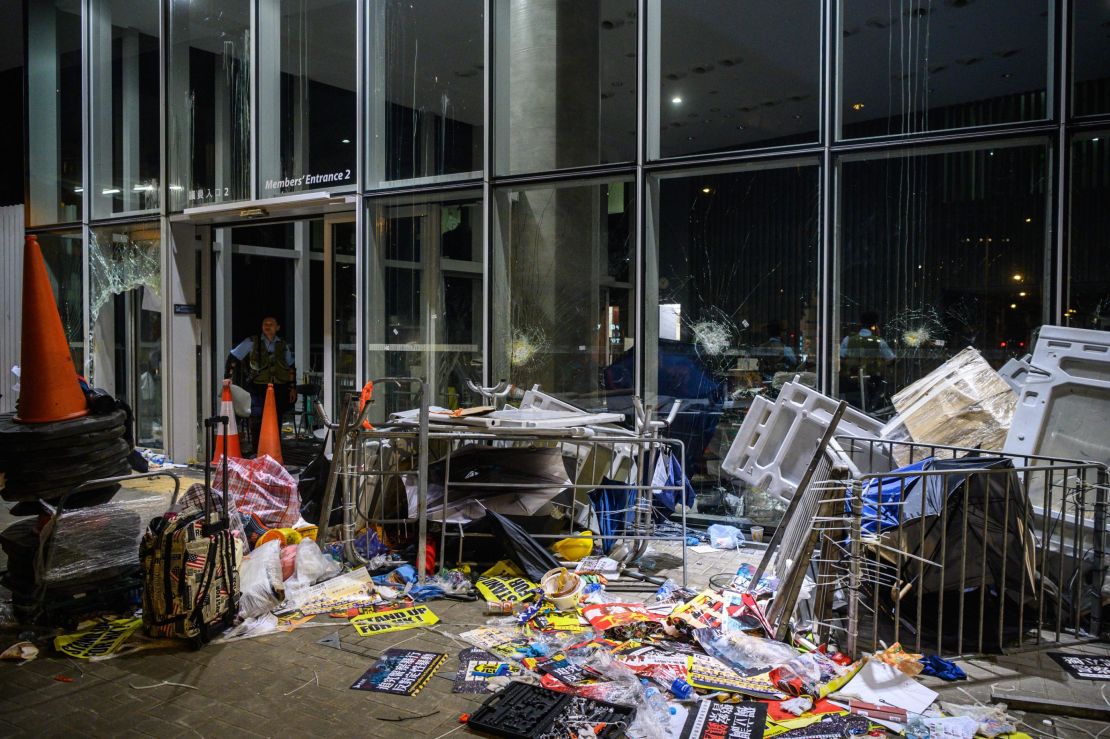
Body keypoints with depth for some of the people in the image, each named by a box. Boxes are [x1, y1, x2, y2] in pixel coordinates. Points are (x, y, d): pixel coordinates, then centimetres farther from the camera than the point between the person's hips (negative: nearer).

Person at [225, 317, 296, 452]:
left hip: (279, 389, 3)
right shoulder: (251, 342, 2)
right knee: (257, 419, -9)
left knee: (277, 420, 6)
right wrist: (227, 377, -5)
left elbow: (291, 368, 19)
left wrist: (292, 388, 16)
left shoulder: (283, 345, 13)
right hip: (258, 387, -3)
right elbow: (233, 358, 3)